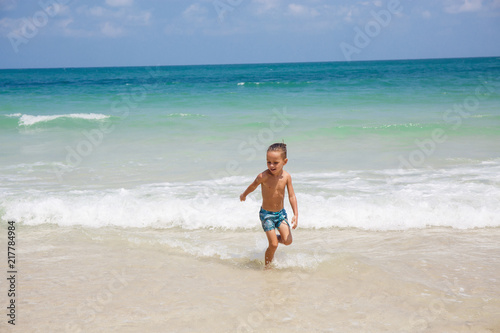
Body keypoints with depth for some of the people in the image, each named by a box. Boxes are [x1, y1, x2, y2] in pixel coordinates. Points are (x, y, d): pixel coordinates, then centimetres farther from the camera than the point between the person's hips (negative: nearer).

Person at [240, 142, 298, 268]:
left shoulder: (286, 176, -10)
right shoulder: (263, 176, -20)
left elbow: (292, 196, -4)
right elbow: (253, 186, 0)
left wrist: (296, 215, -10)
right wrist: (244, 195, 18)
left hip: (281, 213, 3)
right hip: (266, 214, -3)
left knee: (287, 241, -7)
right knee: (273, 245, -7)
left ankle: (275, 238, 26)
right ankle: (267, 265, 18)